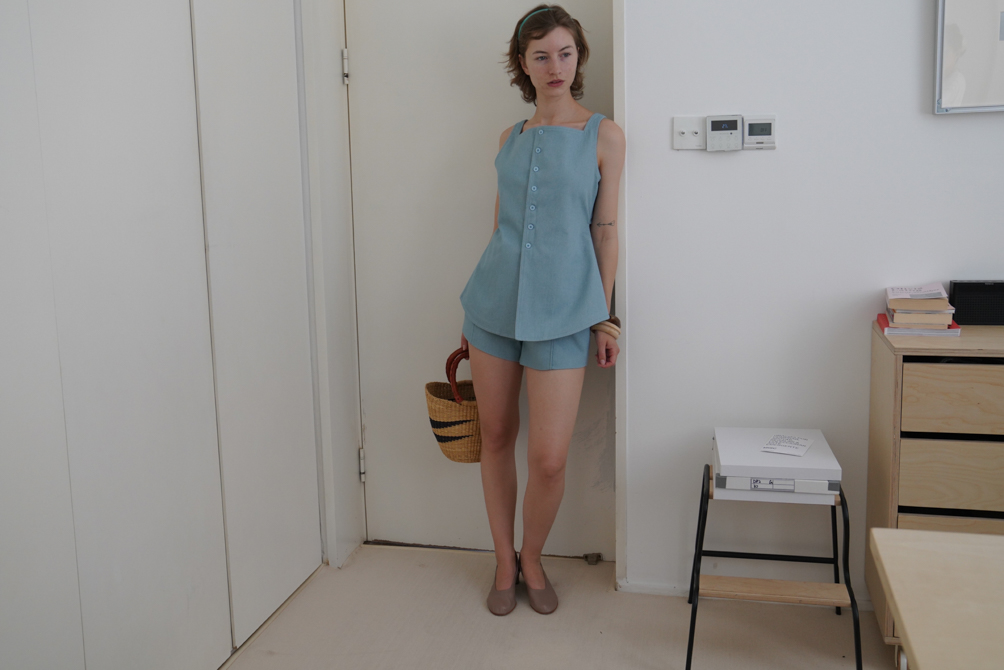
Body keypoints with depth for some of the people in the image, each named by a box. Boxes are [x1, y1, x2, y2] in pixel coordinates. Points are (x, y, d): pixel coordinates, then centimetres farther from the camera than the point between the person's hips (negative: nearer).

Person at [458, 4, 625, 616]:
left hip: (561, 312, -3)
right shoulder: (510, 139, 10)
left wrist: (605, 317, 0)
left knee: (550, 458, -5)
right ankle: (505, 561, 29)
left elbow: (606, 229, 1)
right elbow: (501, 225, 14)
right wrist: (476, 312, 15)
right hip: (494, 301, 4)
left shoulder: (603, 135, 0)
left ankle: (532, 556, 23)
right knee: (496, 437, 11)